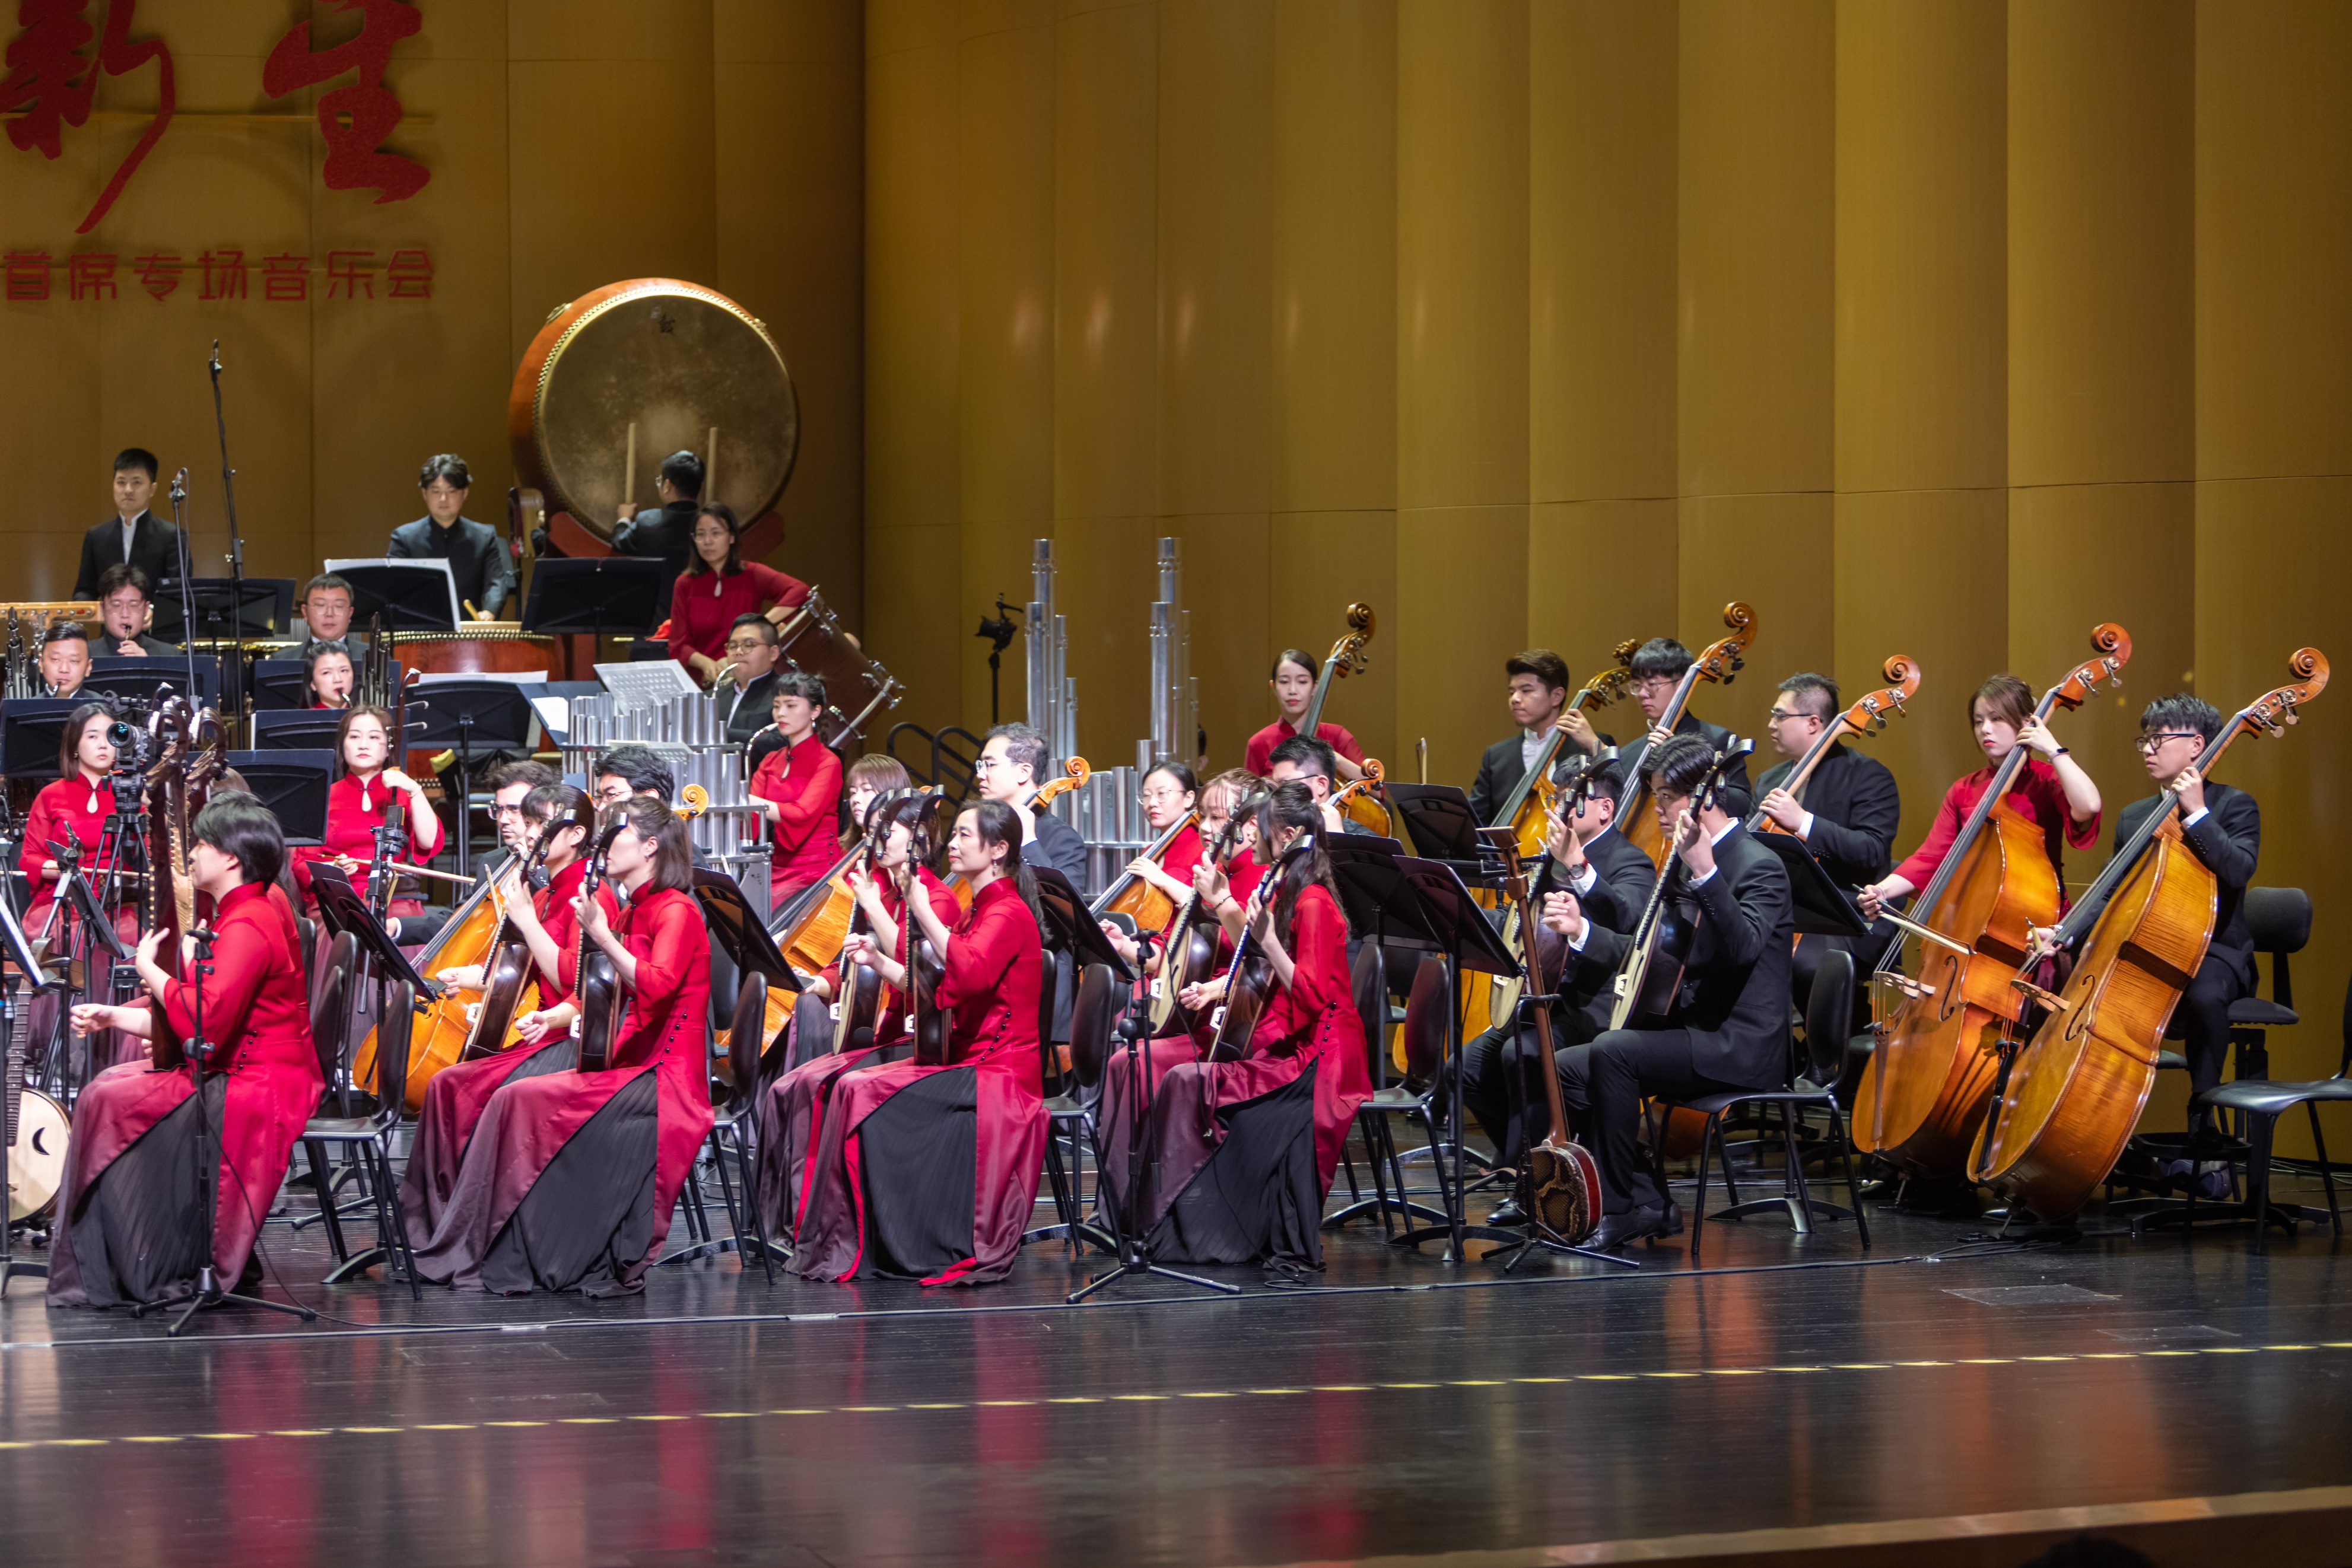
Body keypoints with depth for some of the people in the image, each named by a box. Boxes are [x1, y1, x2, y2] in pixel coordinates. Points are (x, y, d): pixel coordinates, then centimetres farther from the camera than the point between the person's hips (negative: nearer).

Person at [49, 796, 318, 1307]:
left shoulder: (247, 926, -19)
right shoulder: (241, 913, 15)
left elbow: (204, 1023, -29)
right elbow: (201, 1017, 16)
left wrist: (149, 969, -14)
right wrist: (114, 1017, 8)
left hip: (258, 1088, -11)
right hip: (237, 1071, 11)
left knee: (113, 1102, -14)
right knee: (109, 1088, 9)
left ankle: (159, 1272, -5)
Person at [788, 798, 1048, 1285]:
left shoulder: (1008, 914, -10)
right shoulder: (978, 913, 21)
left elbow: (970, 973, -29)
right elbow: (936, 993, 19)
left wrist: (923, 910, -27)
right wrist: (878, 961, 8)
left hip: (998, 1077, -9)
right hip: (967, 1066, 9)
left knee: (862, 1093, -21)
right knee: (851, 1088, -7)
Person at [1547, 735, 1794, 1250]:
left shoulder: (1759, 867, -13)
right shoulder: (1682, 864, 15)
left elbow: (1743, 946, -32)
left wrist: (1704, 870, -40)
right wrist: (1581, 930, 8)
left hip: (1740, 1048, -10)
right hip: (1690, 1029, 10)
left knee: (1612, 1051, -29)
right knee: (1566, 1068, -2)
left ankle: (1622, 1207, -18)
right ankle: (1650, 1204, -1)